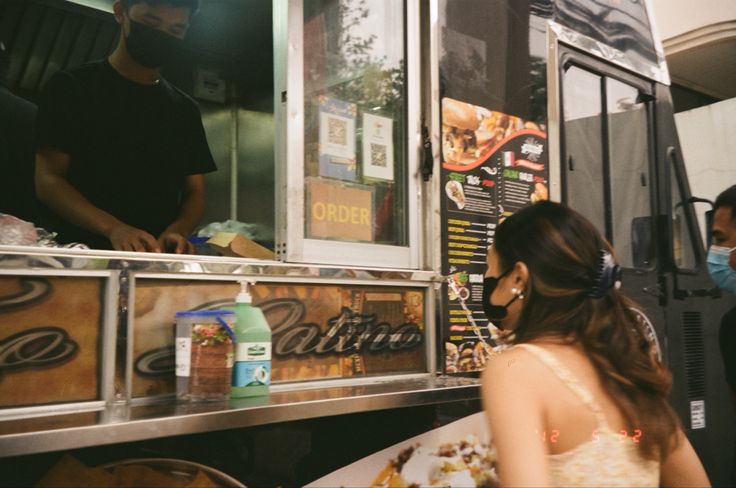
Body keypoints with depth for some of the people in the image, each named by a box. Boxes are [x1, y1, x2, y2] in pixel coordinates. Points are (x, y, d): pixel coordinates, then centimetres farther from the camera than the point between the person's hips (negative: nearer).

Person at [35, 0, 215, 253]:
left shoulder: (185, 109, 13)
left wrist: (177, 231, -13)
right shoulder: (71, 88, 3)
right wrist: (113, 228, -21)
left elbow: (194, 191, 10)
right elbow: (48, 180, -5)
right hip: (80, 250, -4)